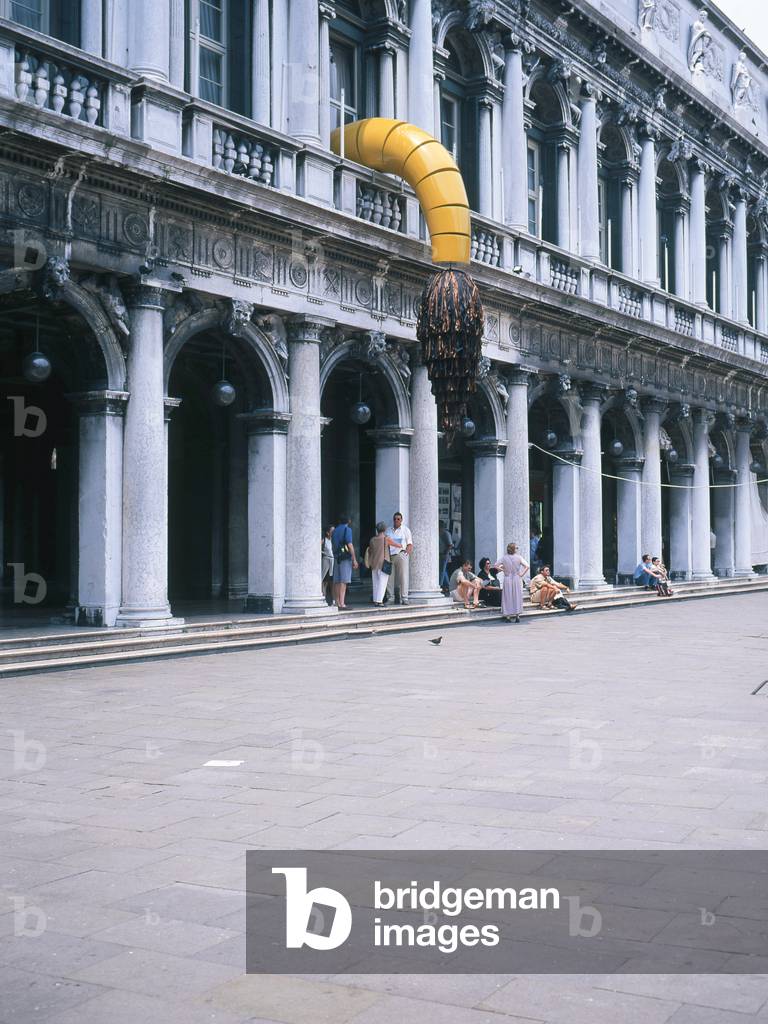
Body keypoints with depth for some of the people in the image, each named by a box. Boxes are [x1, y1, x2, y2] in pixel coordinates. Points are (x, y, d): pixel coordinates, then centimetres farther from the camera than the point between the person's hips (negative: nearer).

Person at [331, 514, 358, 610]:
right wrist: (354, 560, -12)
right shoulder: (347, 529, -4)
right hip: (345, 557, -7)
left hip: (336, 557, 7)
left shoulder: (335, 531, 17)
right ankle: (342, 603, -18)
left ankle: (337, 603, 10)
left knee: (337, 581, 8)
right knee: (344, 581, -11)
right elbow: (349, 545, -12)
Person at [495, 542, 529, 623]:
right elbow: (527, 566, -11)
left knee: (508, 597, 6)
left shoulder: (504, 558, -2)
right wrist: (522, 574, -4)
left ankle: (508, 616, 4)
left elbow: (495, 566, -5)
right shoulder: (518, 557, -5)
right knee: (517, 597, 7)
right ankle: (517, 616, 7)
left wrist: (502, 570, 4)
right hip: (517, 579, -1)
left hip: (507, 579, 1)